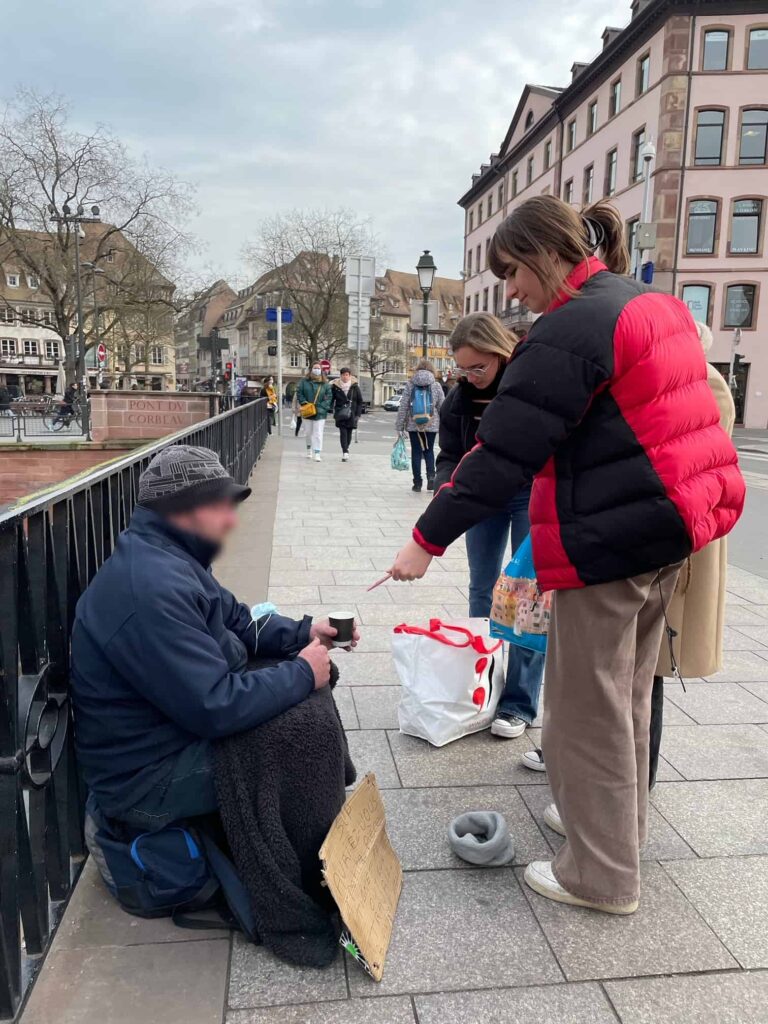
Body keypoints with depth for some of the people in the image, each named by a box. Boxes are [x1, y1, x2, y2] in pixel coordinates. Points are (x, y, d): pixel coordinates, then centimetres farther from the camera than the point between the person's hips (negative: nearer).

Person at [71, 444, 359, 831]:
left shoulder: (170, 558, 3)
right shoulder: (152, 588, -32)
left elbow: (239, 624, 12)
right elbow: (216, 708, -32)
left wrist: (303, 632, -4)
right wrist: (302, 673, -20)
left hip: (184, 716, 10)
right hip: (150, 776, -10)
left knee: (309, 692, 6)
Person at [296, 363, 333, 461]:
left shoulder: (325, 383, 1)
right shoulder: (304, 381, 3)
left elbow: (329, 396, 0)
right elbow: (299, 392, 3)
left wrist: (322, 406, -12)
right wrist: (303, 403, -10)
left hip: (320, 412, -2)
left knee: (318, 434, -7)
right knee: (308, 432, 13)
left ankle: (317, 454, -8)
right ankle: (309, 450, 34)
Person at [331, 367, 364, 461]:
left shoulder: (355, 386, 2)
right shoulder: (335, 386, 1)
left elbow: (360, 401, 6)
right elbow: (331, 399, 8)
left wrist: (358, 414, -1)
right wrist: (334, 411, -1)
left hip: (351, 414, 1)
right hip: (340, 414, -1)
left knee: (349, 432, 6)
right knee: (343, 432, -13)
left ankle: (346, 449, 26)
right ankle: (345, 452, -17)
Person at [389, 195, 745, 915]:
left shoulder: (570, 329, -16)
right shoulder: (656, 305, 14)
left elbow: (505, 453, -20)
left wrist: (429, 539, -15)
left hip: (612, 538, -10)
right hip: (672, 527, 10)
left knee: (589, 709, 4)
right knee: (627, 692, 22)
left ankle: (602, 876, 19)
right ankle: (615, 821, 40)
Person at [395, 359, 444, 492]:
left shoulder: (409, 385, -2)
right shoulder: (436, 386, 0)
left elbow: (403, 407, -3)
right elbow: (442, 407, 1)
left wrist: (399, 426, 1)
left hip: (413, 425, 0)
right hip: (431, 425, 0)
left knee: (416, 452, 7)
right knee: (429, 451, 13)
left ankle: (417, 482, 8)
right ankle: (431, 476, -7)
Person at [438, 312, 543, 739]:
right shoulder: (459, 399, -5)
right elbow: (450, 457, -1)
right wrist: (446, 487, -21)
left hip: (533, 495, -5)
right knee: (482, 590, 10)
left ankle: (520, 703, 6)